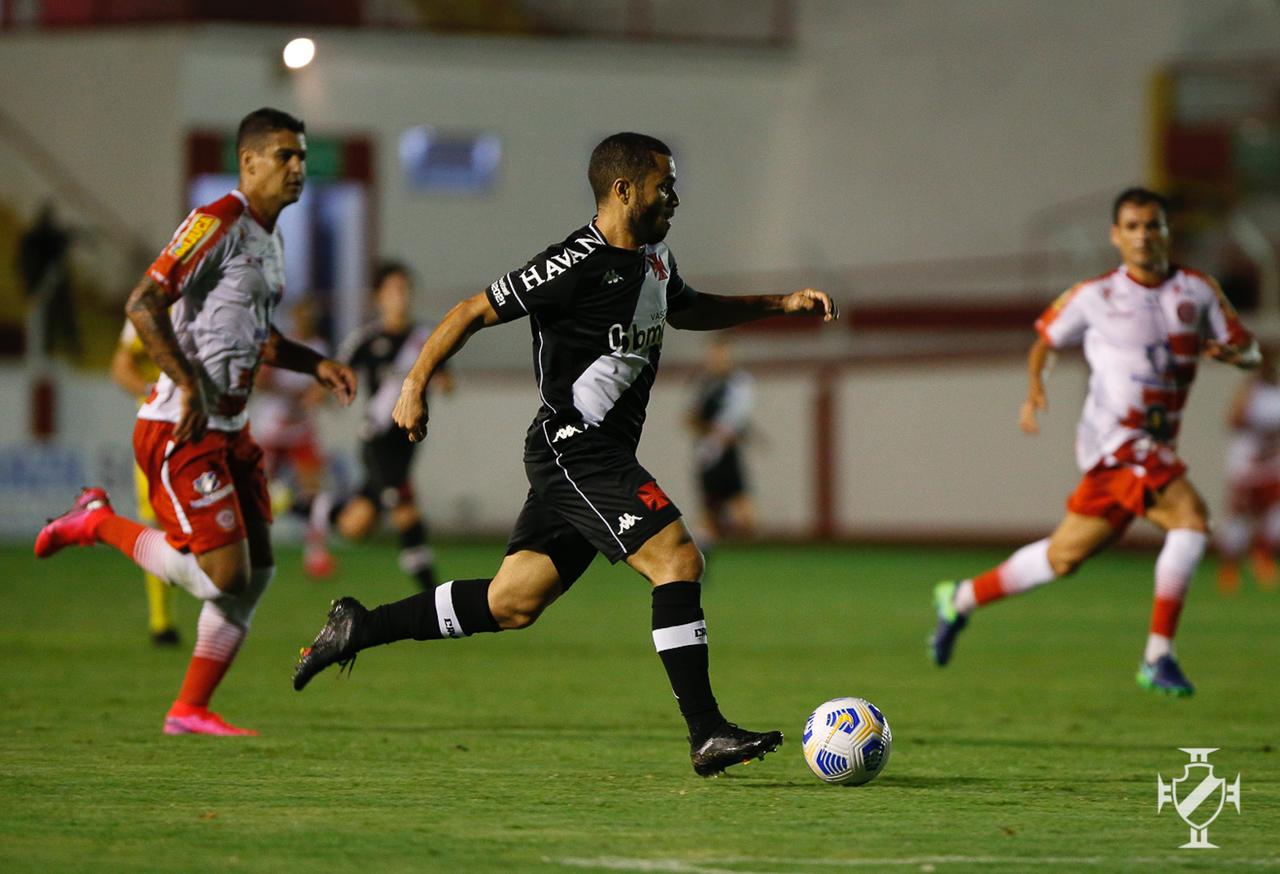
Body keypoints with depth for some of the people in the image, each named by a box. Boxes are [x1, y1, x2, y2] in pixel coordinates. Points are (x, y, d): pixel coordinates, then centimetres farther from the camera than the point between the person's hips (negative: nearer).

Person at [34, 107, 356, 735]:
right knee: (224, 577, -13)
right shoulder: (217, 224, -13)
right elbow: (143, 305, -19)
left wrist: (314, 365, 17)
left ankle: (190, 710, 14)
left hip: (229, 428, 10)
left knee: (257, 572, 6)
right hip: (180, 429, -10)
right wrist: (188, 385, -25)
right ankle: (99, 523, 6)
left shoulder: (269, 237, 17)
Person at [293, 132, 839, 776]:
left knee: (512, 603, 10)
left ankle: (358, 627, 21)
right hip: (574, 450, -10)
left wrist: (782, 305, 27)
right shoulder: (576, 265, -16)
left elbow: (686, 310, 34)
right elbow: (475, 311, -11)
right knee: (677, 559, -17)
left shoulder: (654, 257, 13)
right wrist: (416, 385, -14)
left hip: (599, 456, 10)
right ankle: (707, 735, -17)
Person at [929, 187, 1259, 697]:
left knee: (1064, 557, 12)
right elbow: (1046, 339, 14)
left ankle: (961, 599, 31)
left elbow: (1249, 351, 10)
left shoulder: (1197, 291, 8)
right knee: (1190, 519, -24)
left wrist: (1229, 351, -14)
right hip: (1118, 440, -5)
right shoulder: (1094, 296, 1)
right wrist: (1034, 387, -5)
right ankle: (1157, 660, -19)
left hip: (1157, 447, 5)